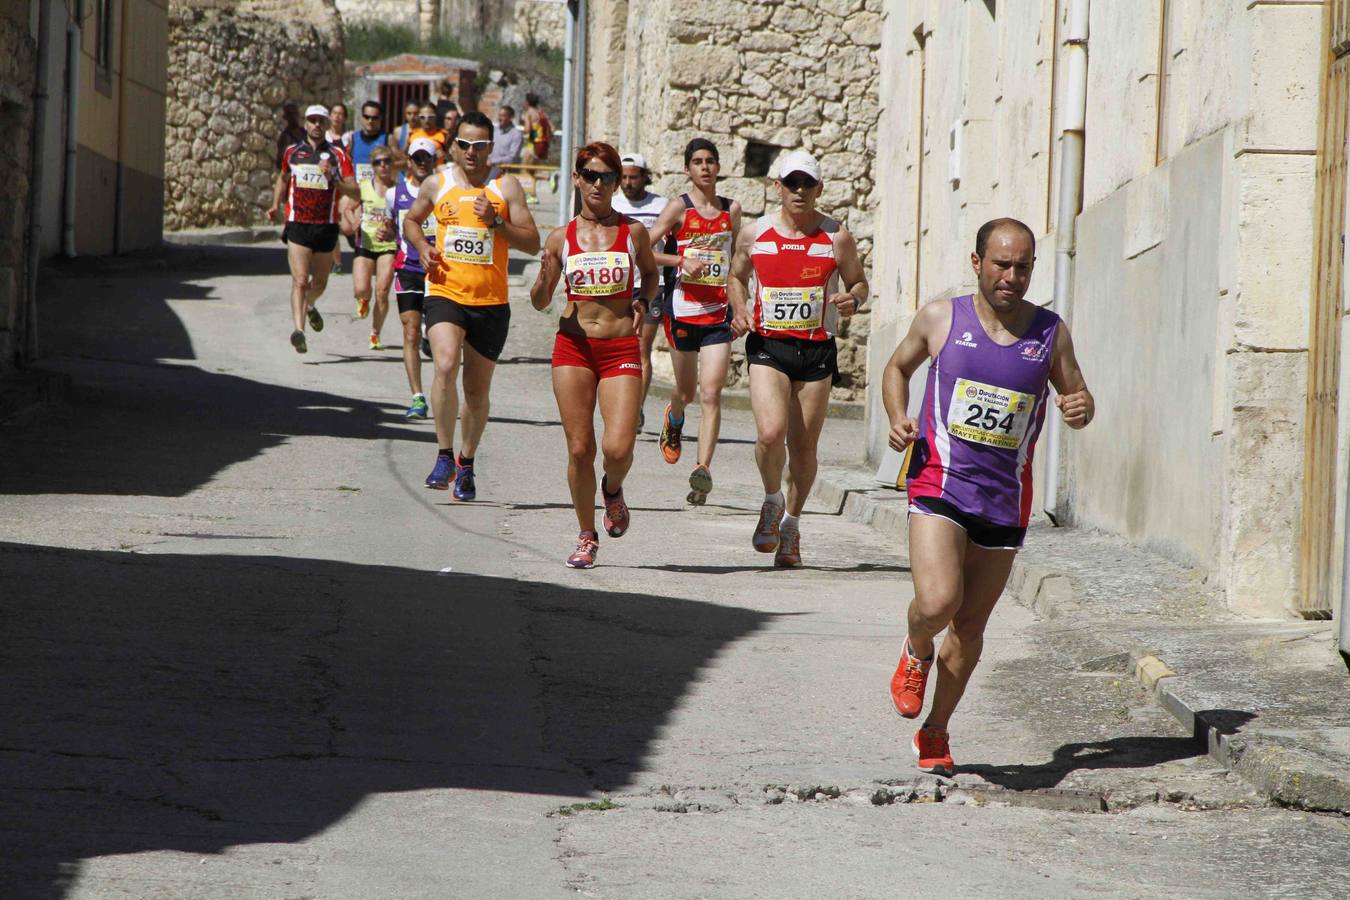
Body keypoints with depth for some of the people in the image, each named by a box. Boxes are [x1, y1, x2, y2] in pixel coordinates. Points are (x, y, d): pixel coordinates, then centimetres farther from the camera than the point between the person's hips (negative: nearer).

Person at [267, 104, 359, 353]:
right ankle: (298, 330, -24)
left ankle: (309, 306, 49)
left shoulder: (338, 155, 2)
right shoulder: (292, 152, 8)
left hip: (326, 227, 1)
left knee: (320, 282, 16)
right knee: (300, 280, -16)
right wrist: (275, 205, 13)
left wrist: (333, 179, -21)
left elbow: (355, 192, -5)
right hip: (297, 225, -1)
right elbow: (283, 179, 27)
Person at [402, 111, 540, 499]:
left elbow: (532, 243, -2)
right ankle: (444, 455, -16)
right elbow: (411, 220, 24)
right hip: (446, 293, -1)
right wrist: (422, 246, 4)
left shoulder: (506, 187, 0)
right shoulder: (437, 184, 6)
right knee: (445, 366, -27)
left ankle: (466, 464, 31)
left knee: (477, 392, 10)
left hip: (491, 302, 1)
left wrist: (496, 222, -17)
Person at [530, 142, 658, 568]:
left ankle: (612, 490, 22)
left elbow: (650, 272, 22)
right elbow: (540, 302, 10)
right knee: (579, 448, -2)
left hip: (621, 349, -1)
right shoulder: (561, 238, 5)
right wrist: (545, 279, -12)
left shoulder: (633, 232, 3)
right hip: (573, 346, 1)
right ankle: (587, 537, 15)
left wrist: (643, 301, 2)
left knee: (618, 448, -14)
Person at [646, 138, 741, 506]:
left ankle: (703, 469, -19)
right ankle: (673, 419, 50)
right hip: (684, 307, -1)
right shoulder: (679, 207, -2)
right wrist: (682, 260, -18)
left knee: (711, 393, -13)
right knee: (687, 390, 14)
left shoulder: (732, 209, 9)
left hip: (719, 313, 1)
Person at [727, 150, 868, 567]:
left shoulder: (837, 238, 0)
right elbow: (737, 277, 19)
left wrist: (853, 299, -13)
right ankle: (772, 503, 7)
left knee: (804, 446, 5)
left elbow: (859, 283, 11)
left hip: (817, 349, 1)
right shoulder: (753, 234, 3)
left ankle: (790, 522, 27)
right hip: (767, 346, -1)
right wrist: (740, 311, -1)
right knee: (771, 432, -21)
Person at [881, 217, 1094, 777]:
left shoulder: (1050, 333, 3)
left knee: (970, 626, 9)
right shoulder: (940, 319, 1)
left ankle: (936, 731, 28)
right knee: (937, 602, -23)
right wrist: (898, 418, -2)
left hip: (1005, 499, 2)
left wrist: (1081, 408, -11)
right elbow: (897, 368, 17)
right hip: (940, 484, -2)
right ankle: (915, 653, 13)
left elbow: (1076, 396, 14)